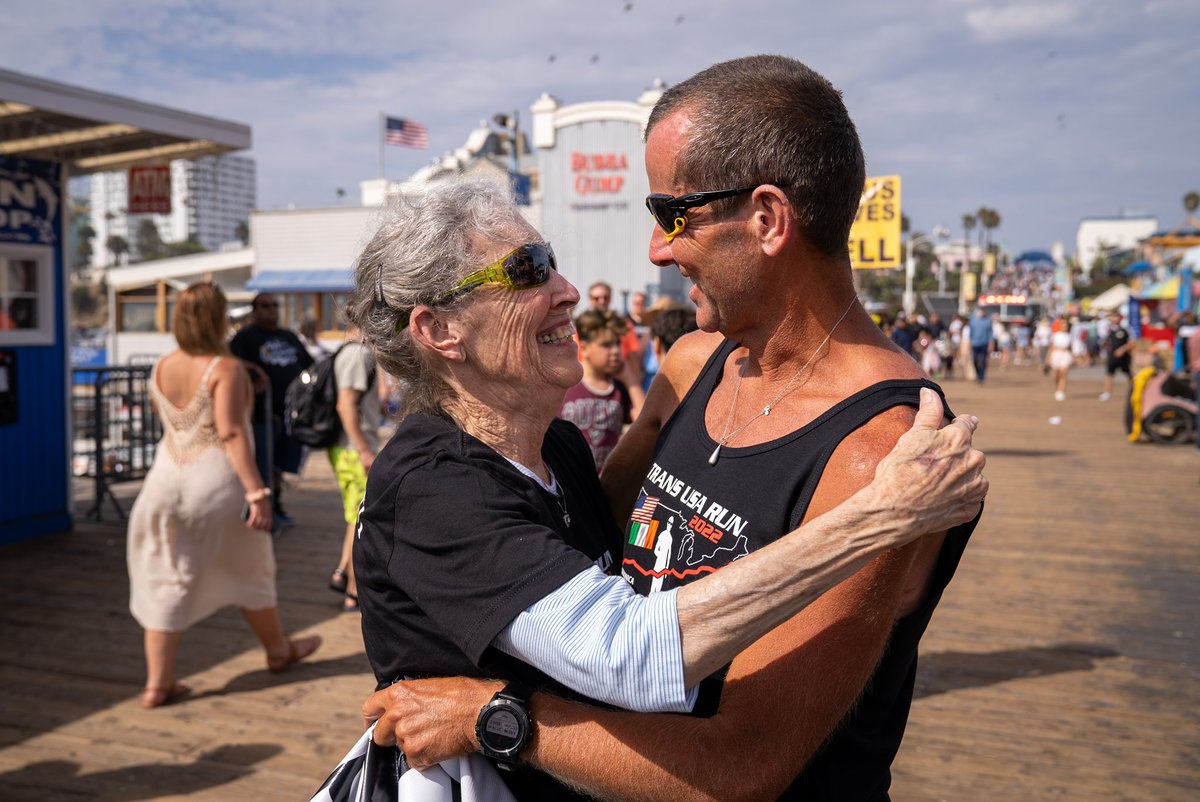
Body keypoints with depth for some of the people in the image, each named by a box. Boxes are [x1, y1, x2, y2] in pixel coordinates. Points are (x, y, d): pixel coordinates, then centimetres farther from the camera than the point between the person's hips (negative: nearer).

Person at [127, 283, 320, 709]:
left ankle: (158, 683, 9)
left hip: (168, 478, 5)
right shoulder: (225, 369, -15)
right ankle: (278, 649, 34)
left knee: (166, 582, 8)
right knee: (248, 570, 14)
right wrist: (257, 491, -24)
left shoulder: (161, 368, 5)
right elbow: (231, 434, -23)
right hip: (217, 480, -5)